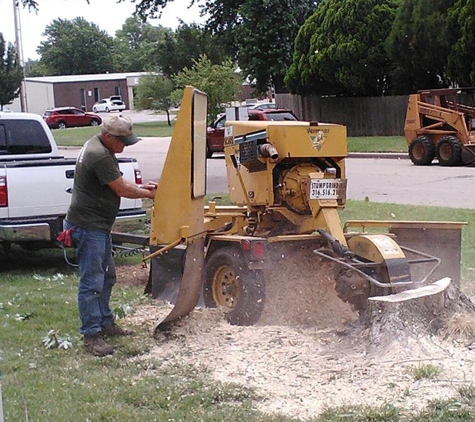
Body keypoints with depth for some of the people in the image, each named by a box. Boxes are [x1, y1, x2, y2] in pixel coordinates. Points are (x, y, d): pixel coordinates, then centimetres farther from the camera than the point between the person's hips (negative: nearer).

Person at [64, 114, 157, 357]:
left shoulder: (97, 148, 12)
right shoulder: (100, 156, -22)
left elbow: (115, 184, 21)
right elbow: (122, 190, -16)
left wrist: (140, 188, 8)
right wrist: (149, 194, -1)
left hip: (98, 227, 11)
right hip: (88, 227, -11)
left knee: (107, 277, 19)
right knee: (92, 283, -8)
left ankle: (105, 323, 30)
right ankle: (91, 335, -5)